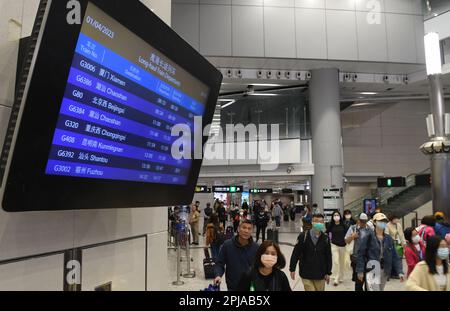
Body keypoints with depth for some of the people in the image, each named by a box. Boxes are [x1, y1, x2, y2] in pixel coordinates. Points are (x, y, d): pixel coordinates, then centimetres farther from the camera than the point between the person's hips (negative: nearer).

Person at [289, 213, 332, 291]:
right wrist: (292, 269, -3)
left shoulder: (325, 238, -1)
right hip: (306, 273, -3)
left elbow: (328, 256, 6)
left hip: (320, 275, 3)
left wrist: (328, 273, 7)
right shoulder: (303, 236, -9)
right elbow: (296, 253, -5)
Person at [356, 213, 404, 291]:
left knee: (380, 289, 18)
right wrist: (360, 271, -11)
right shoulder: (368, 237, -9)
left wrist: (400, 272, -2)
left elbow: (395, 256, 6)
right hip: (372, 270, -5)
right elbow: (361, 255, -8)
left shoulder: (389, 239, 5)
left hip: (385, 271, 5)